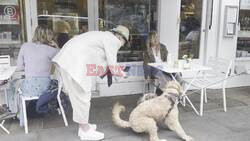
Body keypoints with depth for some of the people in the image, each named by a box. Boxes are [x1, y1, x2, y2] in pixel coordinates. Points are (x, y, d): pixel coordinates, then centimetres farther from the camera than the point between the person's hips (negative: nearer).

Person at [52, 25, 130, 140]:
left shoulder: (104, 36, 25)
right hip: (75, 63, -10)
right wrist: (121, 73, 13)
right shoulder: (113, 40, -3)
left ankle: (83, 126, 30)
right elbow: (112, 65, -5)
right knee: (82, 96, -1)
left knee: (77, 95, 17)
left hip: (68, 60, 11)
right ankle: (85, 131, 11)